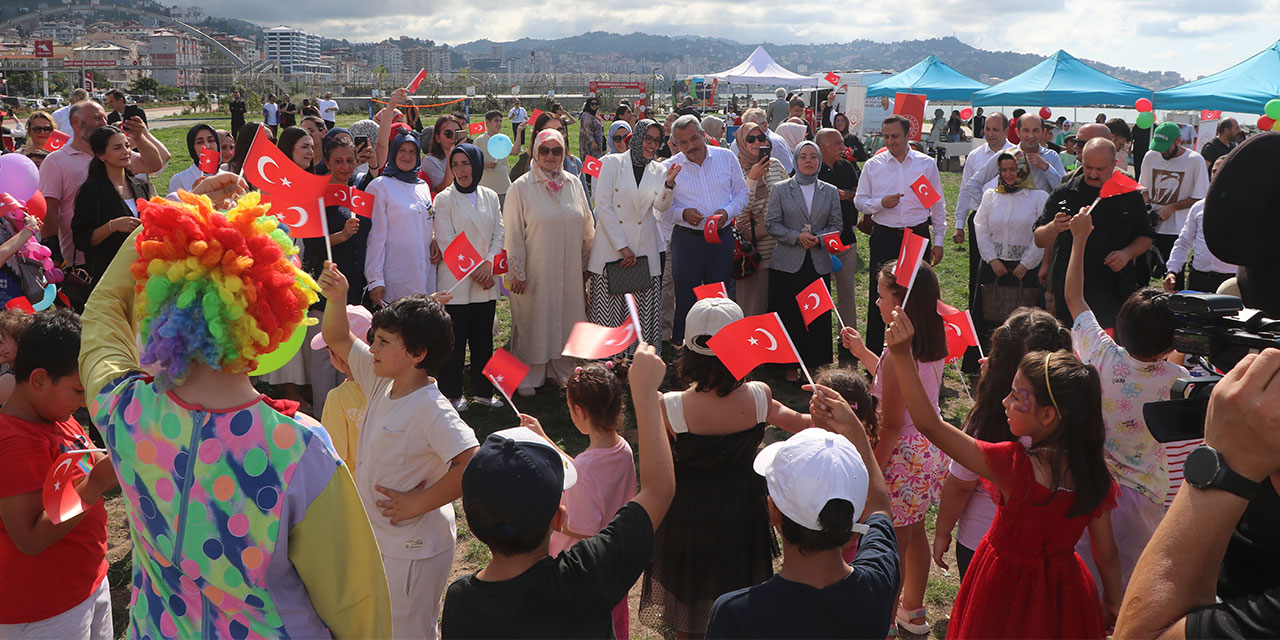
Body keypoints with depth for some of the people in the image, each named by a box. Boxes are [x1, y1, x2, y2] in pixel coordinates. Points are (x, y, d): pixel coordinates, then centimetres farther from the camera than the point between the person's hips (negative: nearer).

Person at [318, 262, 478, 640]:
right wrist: (336, 299, -11)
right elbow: (336, 339, 8)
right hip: (379, 538, 9)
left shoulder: (431, 409, -27)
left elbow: (474, 464, -36)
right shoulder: (382, 382, -2)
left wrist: (417, 503, -27)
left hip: (413, 550, -8)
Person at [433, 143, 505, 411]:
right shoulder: (444, 199, -4)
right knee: (455, 339, 0)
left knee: (483, 337, 10)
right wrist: (473, 270, -11)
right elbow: (446, 241, -8)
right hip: (455, 282, -4)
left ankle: (483, 391, 21)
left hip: (485, 282, 4)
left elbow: (499, 233, 8)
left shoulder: (490, 197, 10)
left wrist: (488, 263, -8)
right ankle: (452, 393, 13)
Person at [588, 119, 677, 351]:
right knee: (608, 310, -3)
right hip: (610, 248, -3)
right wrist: (622, 247, -9)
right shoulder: (612, 163, 0)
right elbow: (603, 206, -6)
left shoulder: (658, 170, 11)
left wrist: (669, 184, -21)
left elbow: (661, 206, -1)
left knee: (643, 313, 0)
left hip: (644, 251, 3)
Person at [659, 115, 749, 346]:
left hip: (722, 238, 2)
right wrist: (682, 214, -17)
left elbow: (741, 192, 9)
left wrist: (728, 212, -9)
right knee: (685, 298, 3)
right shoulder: (669, 168, -1)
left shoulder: (726, 158, 3)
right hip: (687, 239, -1)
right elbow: (662, 208, 2)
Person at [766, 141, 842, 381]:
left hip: (819, 263, 2)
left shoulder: (830, 192, 10)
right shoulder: (781, 189, 3)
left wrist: (819, 238, -10)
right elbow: (771, 223, -2)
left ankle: (816, 364, 13)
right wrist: (797, 237, -14)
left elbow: (836, 225, 9)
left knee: (818, 315, 2)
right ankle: (790, 365, 10)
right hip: (788, 263, -2)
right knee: (788, 315, -1)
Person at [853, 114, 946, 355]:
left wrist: (938, 241, 5)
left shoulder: (927, 164, 4)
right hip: (884, 237, 0)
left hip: (918, 235, 1)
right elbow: (860, 200, 7)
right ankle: (873, 354, 11)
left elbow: (938, 204, 8)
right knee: (879, 297, 2)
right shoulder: (873, 165, 3)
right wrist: (880, 203, -14)